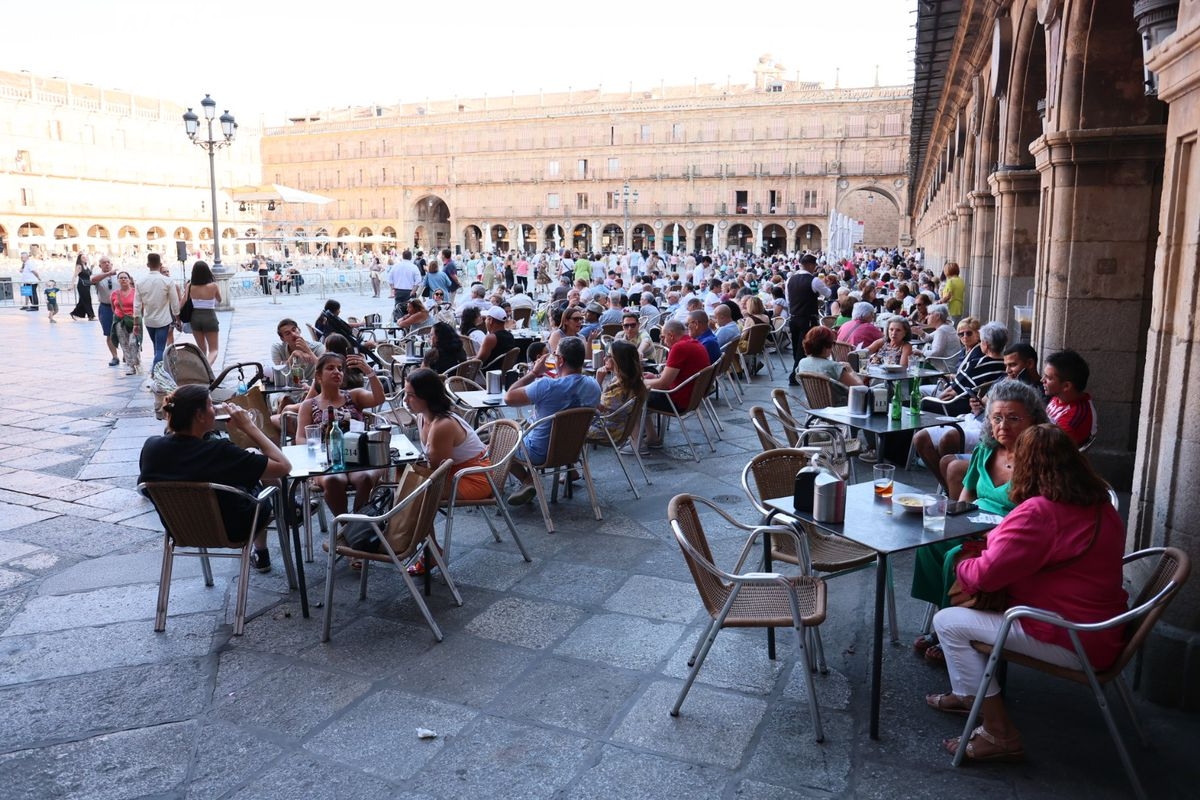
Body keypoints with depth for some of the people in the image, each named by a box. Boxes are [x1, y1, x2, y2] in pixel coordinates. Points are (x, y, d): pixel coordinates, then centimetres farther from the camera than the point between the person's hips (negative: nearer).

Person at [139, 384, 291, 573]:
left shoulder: (151, 446, -20)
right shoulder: (219, 452, -37)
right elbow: (284, 466, -30)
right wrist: (248, 427, -25)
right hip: (232, 531, -5)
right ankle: (260, 553, 41)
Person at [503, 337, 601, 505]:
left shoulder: (545, 386, -32)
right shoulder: (593, 385, -11)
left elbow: (509, 398, -21)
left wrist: (533, 372, -13)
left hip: (541, 453, -6)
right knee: (526, 427, 32)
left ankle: (527, 481, 10)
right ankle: (531, 480, 23)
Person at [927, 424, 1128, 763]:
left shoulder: (1039, 512, -25)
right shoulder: (1101, 506, 5)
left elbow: (985, 575, -24)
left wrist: (962, 567, -2)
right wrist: (999, 541, 10)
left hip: (1070, 644, -10)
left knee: (948, 621, -4)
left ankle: (999, 735, 1)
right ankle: (967, 693, 30)